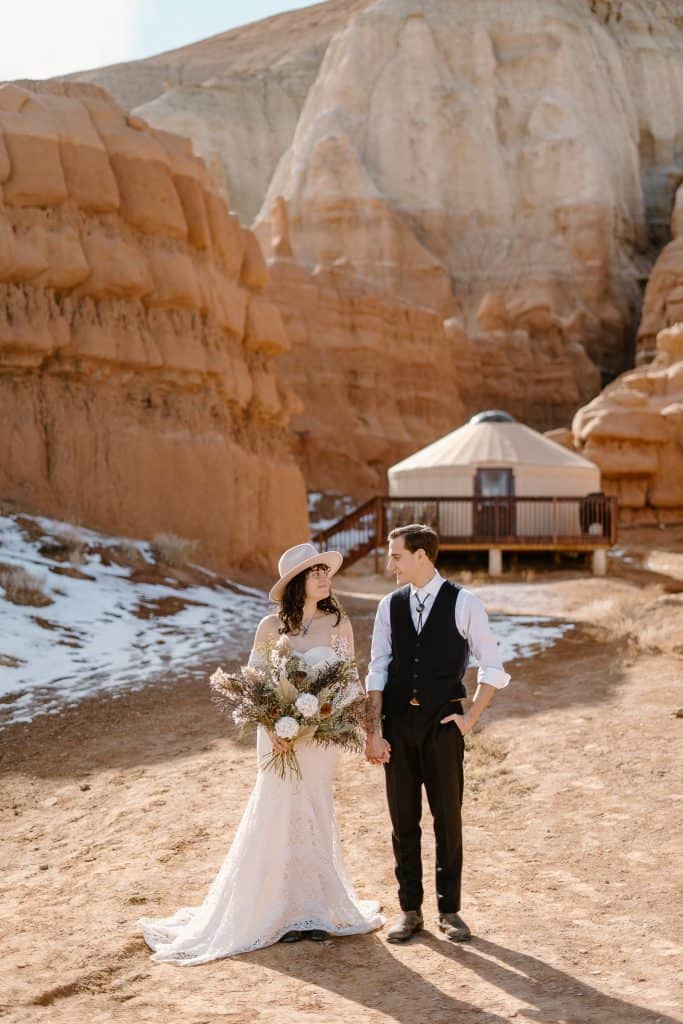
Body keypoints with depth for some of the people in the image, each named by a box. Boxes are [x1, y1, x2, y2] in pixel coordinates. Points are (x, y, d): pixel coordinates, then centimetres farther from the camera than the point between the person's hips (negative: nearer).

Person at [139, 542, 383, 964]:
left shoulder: (339, 624, 1)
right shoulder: (271, 627, -3)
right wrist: (271, 727, -14)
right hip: (279, 735, -1)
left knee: (314, 818, 8)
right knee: (275, 817, 1)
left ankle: (313, 909, 20)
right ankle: (277, 911, 13)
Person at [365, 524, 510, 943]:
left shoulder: (464, 603, -5)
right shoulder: (390, 605, 5)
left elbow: (493, 667, 0)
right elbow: (377, 672, 4)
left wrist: (470, 717, -5)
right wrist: (374, 732, -2)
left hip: (442, 723, -3)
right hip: (397, 722, 3)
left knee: (448, 818, 6)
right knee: (403, 820, 9)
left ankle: (450, 909, 20)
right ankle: (410, 909, 21)